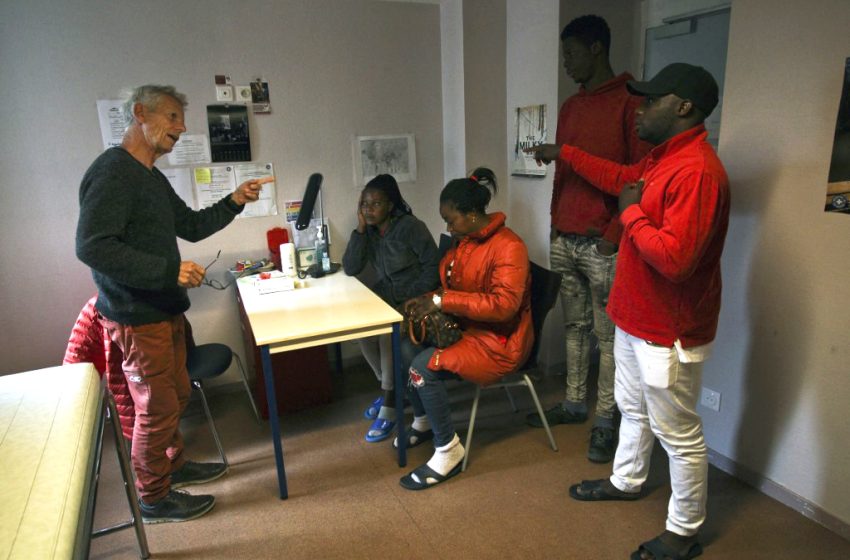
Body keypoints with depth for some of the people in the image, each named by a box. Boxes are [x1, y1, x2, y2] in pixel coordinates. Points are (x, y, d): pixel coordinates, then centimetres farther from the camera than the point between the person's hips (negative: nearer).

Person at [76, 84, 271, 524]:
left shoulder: (152, 177, 14)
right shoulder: (112, 172, -18)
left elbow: (191, 226, 19)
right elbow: (92, 246, -26)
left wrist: (234, 202, 6)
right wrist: (169, 269, -28)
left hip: (164, 311, 10)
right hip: (137, 318, -10)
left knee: (176, 394, 22)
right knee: (157, 408, 3)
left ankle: (173, 465, 42)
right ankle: (154, 498, 23)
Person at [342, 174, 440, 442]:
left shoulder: (410, 226, -15)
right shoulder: (369, 230, 2)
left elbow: (434, 265, -16)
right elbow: (350, 269, -7)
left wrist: (412, 297, -24)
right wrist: (360, 229, -13)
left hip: (414, 297, -6)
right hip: (386, 294, 6)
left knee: (389, 334, -29)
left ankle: (389, 406, -15)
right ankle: (390, 390, 3)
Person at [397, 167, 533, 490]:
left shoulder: (508, 246, -20)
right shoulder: (463, 242, 6)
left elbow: (504, 304, -30)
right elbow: (452, 288, 16)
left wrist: (443, 300, -29)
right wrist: (427, 303, -5)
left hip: (500, 342, -9)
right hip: (467, 328, 9)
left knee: (424, 366, -23)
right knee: (408, 346, -3)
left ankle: (449, 451, -6)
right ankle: (423, 421, 20)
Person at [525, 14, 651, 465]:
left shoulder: (630, 103, -7)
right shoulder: (570, 108, 16)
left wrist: (615, 233, -14)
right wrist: (556, 220, 15)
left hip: (603, 244, -7)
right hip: (564, 239, 7)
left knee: (607, 336, 3)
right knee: (574, 326, 15)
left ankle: (605, 421, 16)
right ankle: (574, 403, 29)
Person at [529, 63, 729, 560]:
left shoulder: (696, 170, -26)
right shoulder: (663, 157, 7)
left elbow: (675, 259, -33)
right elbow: (622, 179, 27)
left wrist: (631, 213, -19)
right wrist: (564, 154, 30)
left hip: (669, 333, -10)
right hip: (636, 319, 10)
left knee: (679, 435, 8)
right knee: (633, 408, 26)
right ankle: (626, 481, 48)